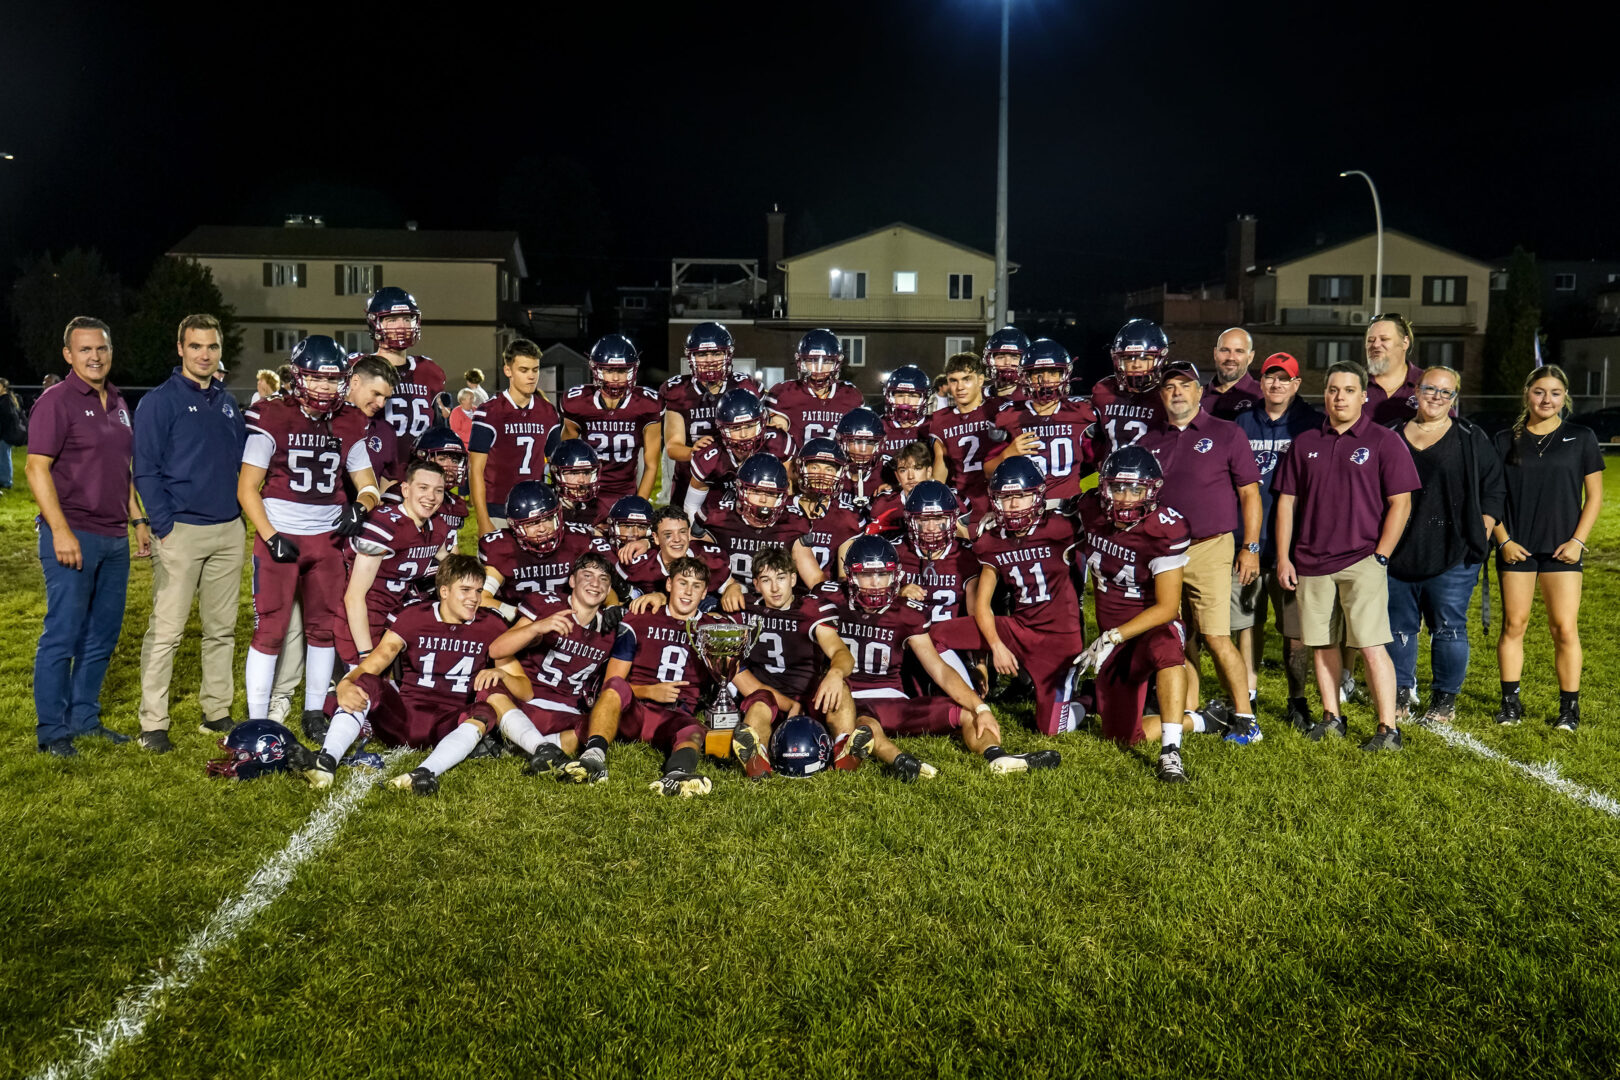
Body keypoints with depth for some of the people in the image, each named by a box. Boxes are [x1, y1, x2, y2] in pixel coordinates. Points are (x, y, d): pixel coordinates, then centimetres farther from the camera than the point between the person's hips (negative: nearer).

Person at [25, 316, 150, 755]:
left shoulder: (118, 403, 15)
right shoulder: (56, 401, -7)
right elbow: (36, 467, -13)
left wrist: (139, 520, 17)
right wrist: (61, 530, -20)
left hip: (114, 538, 7)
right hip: (72, 535, -7)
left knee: (103, 635, 12)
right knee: (62, 635, -2)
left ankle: (85, 718, 23)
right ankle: (52, 730, 8)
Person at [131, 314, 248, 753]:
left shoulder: (228, 403, 14)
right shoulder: (160, 401, -3)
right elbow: (146, 471, -7)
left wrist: (241, 511, 9)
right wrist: (164, 528, -13)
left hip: (229, 530, 6)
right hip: (180, 531, -5)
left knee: (222, 629, 10)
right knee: (166, 630, -4)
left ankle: (217, 712, 20)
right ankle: (153, 724, 3)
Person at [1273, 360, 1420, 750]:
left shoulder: (1385, 441, 1)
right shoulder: (1305, 443, 11)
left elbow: (1401, 503, -2)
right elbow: (1286, 501, 12)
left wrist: (1380, 556, -8)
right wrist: (1283, 557, 6)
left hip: (1361, 561, -4)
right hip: (1310, 563, 4)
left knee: (1371, 646, -8)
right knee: (1323, 644, 10)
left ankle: (1389, 728, -2)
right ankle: (1331, 718, 22)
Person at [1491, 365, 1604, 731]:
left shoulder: (1581, 438, 3)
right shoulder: (1506, 440, 5)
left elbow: (1594, 495, 4)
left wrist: (1578, 540, -5)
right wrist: (1503, 540, -4)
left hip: (1562, 549, -1)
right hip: (1516, 548, 1)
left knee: (1565, 629, -2)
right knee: (1513, 625, 4)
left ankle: (1569, 708, 8)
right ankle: (1510, 703, 13)